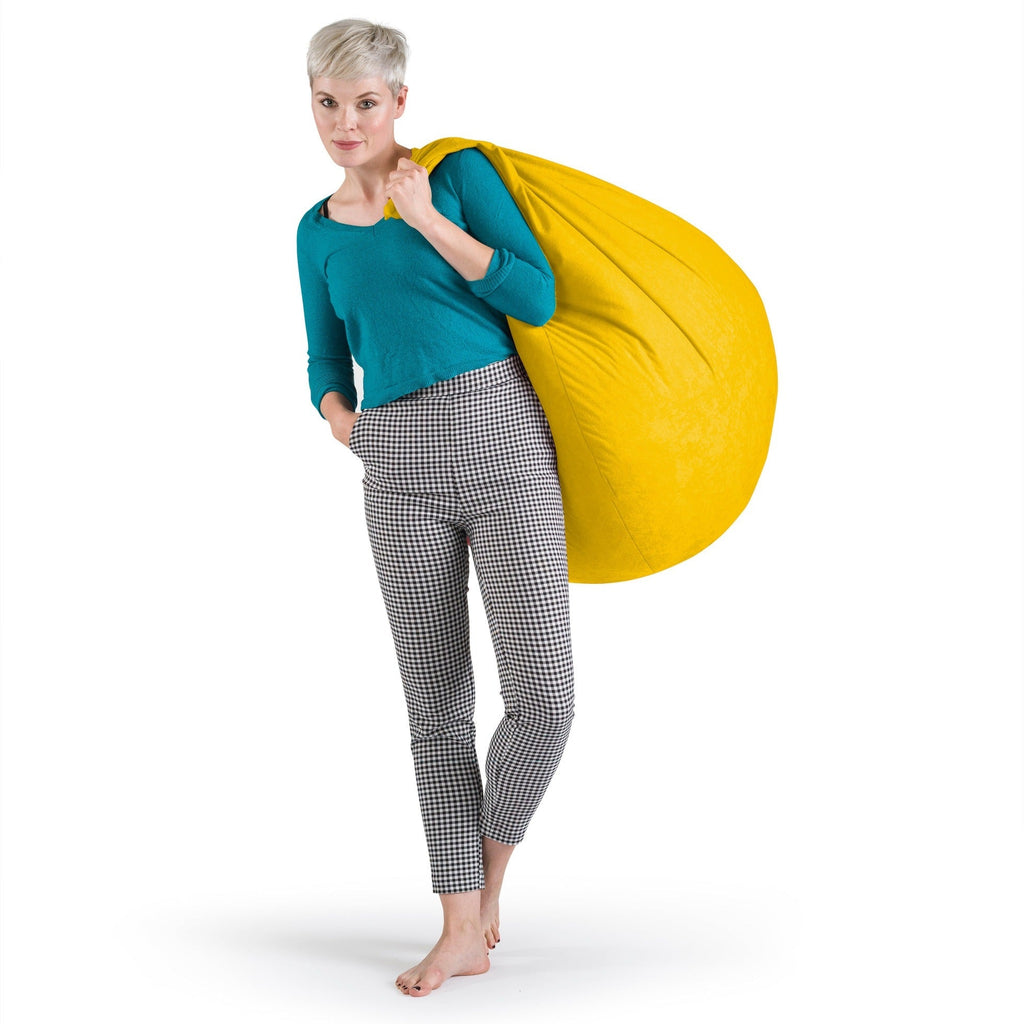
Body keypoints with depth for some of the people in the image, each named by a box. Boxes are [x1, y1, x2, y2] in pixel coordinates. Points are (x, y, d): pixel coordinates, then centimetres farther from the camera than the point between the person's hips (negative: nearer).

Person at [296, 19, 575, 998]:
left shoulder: (459, 173, 3)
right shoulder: (318, 230, 14)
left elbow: (537, 296, -5)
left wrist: (428, 218, -7)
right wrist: (347, 427, 0)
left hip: (500, 436, -3)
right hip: (398, 474, 3)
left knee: (541, 696, -11)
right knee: (437, 705, 3)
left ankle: (490, 869, 16)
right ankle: (463, 928, 11)